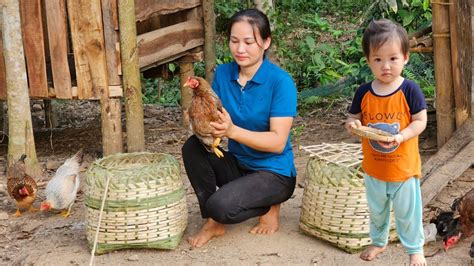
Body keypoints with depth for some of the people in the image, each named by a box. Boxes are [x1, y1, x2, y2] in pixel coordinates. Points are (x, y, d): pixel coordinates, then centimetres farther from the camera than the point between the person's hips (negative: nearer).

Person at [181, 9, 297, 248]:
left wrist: (233, 131, -35)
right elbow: (212, 116, -5)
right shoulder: (223, 73, -1)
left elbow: (278, 142, -22)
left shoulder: (280, 81, -18)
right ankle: (212, 222, -7)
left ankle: (269, 207, 5)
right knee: (193, 146, -20)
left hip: (274, 172, -5)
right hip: (237, 163, 6)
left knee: (220, 206, -28)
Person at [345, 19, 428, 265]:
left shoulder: (410, 90, -16)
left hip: (403, 167, -3)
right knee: (376, 210, 22)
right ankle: (378, 241, 45)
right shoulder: (363, 93, -7)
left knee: (407, 211, 11)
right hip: (373, 167, 3)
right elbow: (354, 117, 4)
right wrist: (352, 123, -20)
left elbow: (420, 121, -13)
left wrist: (401, 137, -29)